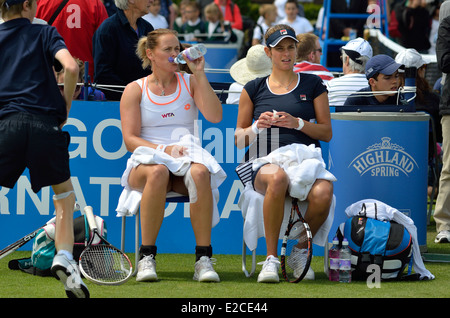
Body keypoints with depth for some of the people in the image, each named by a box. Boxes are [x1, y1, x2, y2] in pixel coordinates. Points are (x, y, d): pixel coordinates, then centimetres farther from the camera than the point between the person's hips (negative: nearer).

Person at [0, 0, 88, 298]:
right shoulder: (44, 33, 10)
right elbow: (70, 67, -7)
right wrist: (65, 106, 7)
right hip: (45, 124, -1)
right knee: (65, 193, 18)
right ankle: (64, 258, 1)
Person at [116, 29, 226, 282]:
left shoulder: (190, 82, 15)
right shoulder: (135, 90, 10)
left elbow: (215, 116, -1)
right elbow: (130, 139, 1)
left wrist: (200, 75, -5)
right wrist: (164, 149, -16)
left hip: (187, 158, 1)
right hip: (146, 161, -1)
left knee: (200, 172, -37)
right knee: (158, 172, -40)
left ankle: (204, 259, -36)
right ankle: (147, 257, -35)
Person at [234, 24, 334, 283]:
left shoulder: (312, 85, 16)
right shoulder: (254, 89, 17)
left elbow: (327, 133, 11)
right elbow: (239, 139, 17)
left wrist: (297, 123, -7)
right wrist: (257, 127, -4)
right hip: (265, 161, 0)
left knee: (322, 193, -37)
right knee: (278, 178, -41)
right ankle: (272, 257, -30)